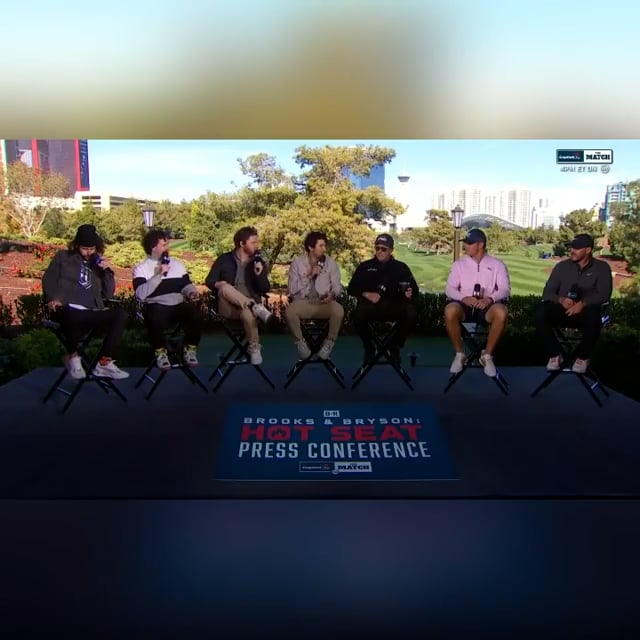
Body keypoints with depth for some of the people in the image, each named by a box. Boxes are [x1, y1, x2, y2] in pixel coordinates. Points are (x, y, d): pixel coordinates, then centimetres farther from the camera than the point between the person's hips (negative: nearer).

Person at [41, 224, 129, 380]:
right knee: (72, 315, -42)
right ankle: (72, 356, -11)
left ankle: (104, 362, -21)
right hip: (68, 310, -3)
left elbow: (108, 294, 16)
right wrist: (53, 298, -8)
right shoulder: (63, 257, 18)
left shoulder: (99, 264, 23)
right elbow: (49, 279, 11)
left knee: (120, 314, -26)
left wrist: (108, 272, 3)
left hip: (91, 314, 3)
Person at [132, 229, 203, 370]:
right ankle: (160, 352, -9)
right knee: (156, 316, -38)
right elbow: (141, 294, -11)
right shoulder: (141, 268, 3)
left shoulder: (177, 264, 18)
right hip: (158, 308, -3)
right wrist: (159, 275, -13)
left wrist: (192, 292, -6)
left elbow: (186, 285, 17)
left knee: (196, 312, -28)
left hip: (179, 306, 3)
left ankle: (190, 350, -4)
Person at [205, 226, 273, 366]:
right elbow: (209, 281, 6)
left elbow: (265, 290, 4)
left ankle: (254, 348, -17)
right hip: (228, 307, 0)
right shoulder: (224, 259, 6)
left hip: (248, 306, 0)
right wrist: (217, 284, -17)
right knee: (225, 288, -33)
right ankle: (256, 307, -32)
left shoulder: (259, 262, 9)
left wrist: (259, 274, -13)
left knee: (247, 313, -38)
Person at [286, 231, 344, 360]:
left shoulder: (331, 262, 3)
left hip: (324, 303, 1)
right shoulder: (297, 263, 0)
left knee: (338, 310, -33)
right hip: (303, 302, 0)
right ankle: (300, 342, -7)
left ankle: (329, 342, -7)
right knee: (290, 311, -33)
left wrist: (332, 294, -22)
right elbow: (292, 290, -6)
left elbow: (337, 286, 1)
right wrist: (309, 275, -15)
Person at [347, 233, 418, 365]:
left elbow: (414, 288, 12)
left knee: (411, 314, -30)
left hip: (394, 306, 1)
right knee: (358, 316, -34)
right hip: (371, 305, 0)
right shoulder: (365, 266, 14)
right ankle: (369, 347, -2)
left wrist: (410, 293, -13)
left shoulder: (401, 267, 15)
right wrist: (366, 294, -9)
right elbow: (351, 288, 10)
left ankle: (395, 347, -1)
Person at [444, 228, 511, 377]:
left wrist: (490, 299, -21)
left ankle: (487, 355, -15)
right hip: (465, 305, 1)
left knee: (501, 312, -36)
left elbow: (505, 289, 0)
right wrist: (464, 297, -17)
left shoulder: (497, 264, 9)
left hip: (487, 306, -1)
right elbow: (449, 289, 5)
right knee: (450, 310, -35)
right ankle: (460, 354, -15)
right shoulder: (459, 264, 12)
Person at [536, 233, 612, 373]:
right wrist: (561, 300, -22)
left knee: (593, 315, -38)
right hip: (563, 310, 2)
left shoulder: (601, 267, 4)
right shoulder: (562, 266, 8)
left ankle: (583, 357, -12)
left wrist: (583, 303, -27)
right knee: (541, 312, -30)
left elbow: (604, 294, -9)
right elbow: (547, 292, 2)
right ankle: (555, 355, -14)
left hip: (585, 312, -1)